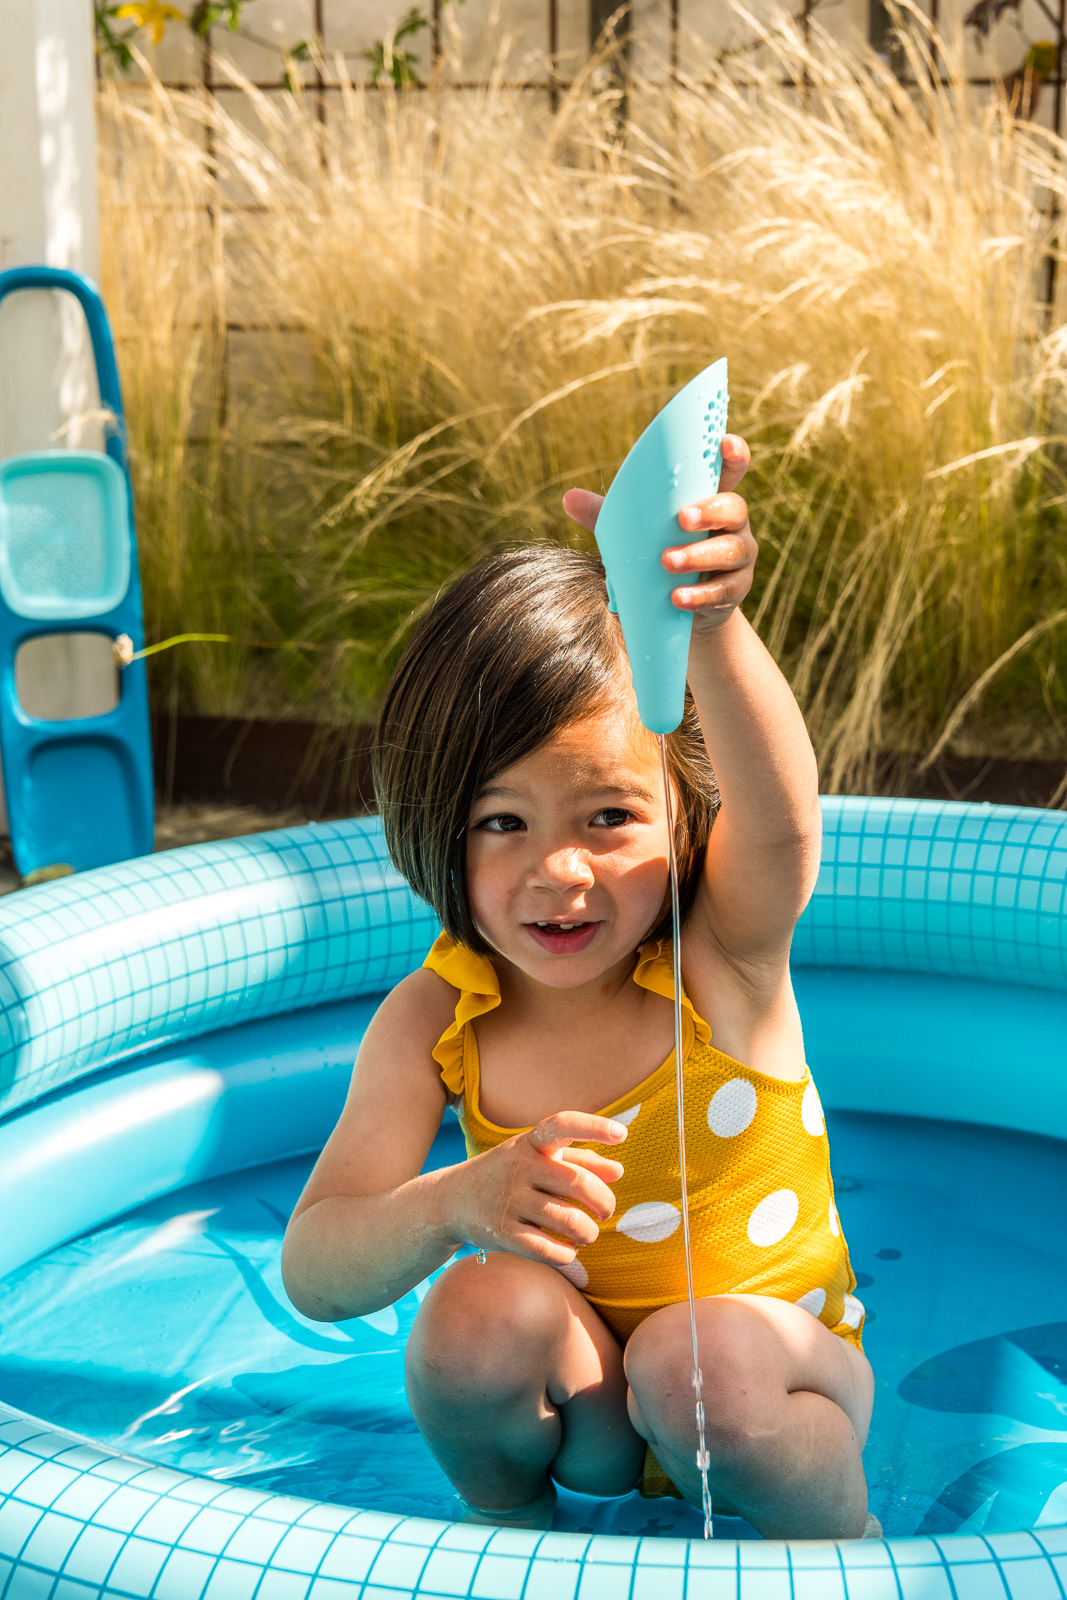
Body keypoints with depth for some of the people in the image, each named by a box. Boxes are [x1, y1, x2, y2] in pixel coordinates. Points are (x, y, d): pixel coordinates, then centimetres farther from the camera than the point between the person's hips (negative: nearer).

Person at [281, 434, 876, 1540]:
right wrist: (454, 1204, -42)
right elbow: (313, 1276, -19)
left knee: (705, 1363, -32)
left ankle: (843, 1549, 0)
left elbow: (778, 816, -44)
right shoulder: (430, 1022, -15)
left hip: (765, 1370, -1)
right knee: (481, 1311, -27)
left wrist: (704, 623, -65)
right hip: (570, 1403, 2)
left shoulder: (722, 953, -20)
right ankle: (510, 1527, 4)